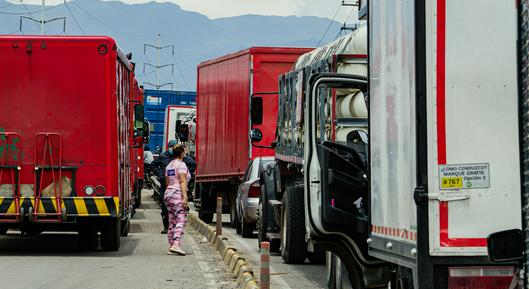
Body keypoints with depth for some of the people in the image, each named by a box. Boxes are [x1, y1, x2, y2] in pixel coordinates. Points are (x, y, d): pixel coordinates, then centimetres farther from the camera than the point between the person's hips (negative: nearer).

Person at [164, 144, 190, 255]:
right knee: (180, 221, -14)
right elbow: (182, 182, -15)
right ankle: (176, 245, -28)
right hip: (178, 194, -9)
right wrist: (185, 197, -19)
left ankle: (170, 246, 7)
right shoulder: (181, 164, -7)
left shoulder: (169, 166, 18)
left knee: (172, 222, 9)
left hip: (168, 193, 9)